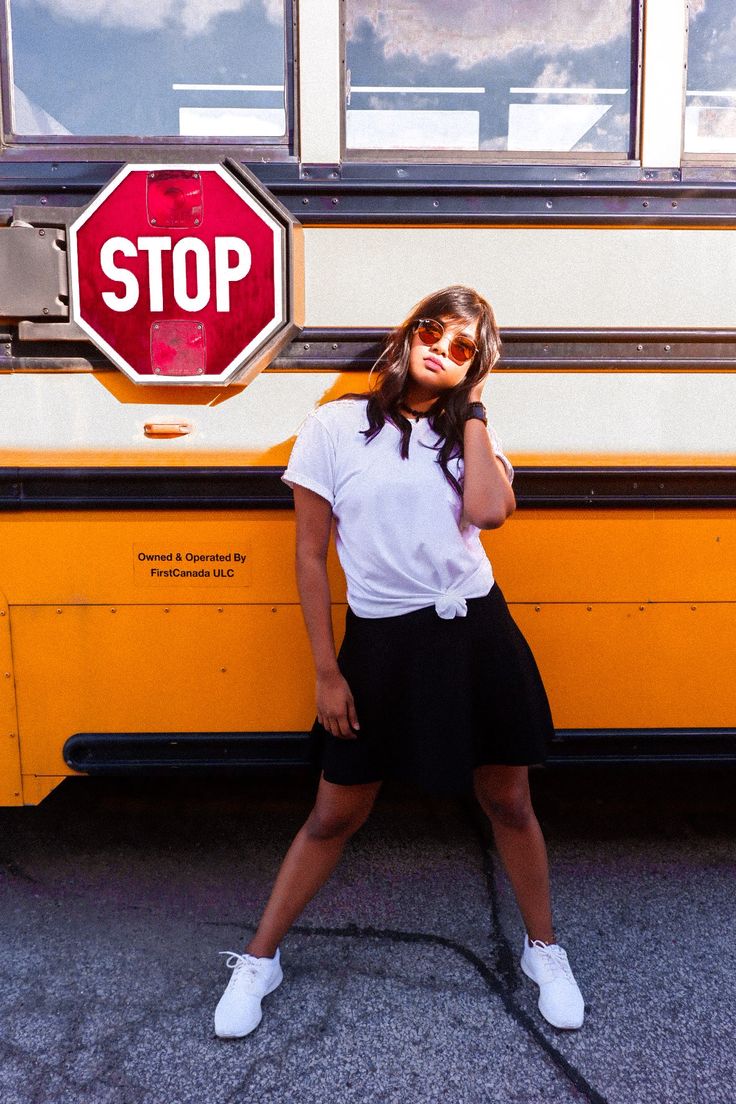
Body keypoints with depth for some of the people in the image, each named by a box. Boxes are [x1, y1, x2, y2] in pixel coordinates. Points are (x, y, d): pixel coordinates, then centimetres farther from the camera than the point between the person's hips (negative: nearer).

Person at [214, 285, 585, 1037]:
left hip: (475, 635, 2)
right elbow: (310, 556, -3)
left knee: (508, 802, 17)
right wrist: (326, 672, -4)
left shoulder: (471, 433, 5)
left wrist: (471, 410, -7)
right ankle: (258, 960, 33)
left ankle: (544, 948, 42)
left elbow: (488, 511, -18)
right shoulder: (335, 427, -3)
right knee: (334, 814, 11)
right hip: (380, 642, -2)